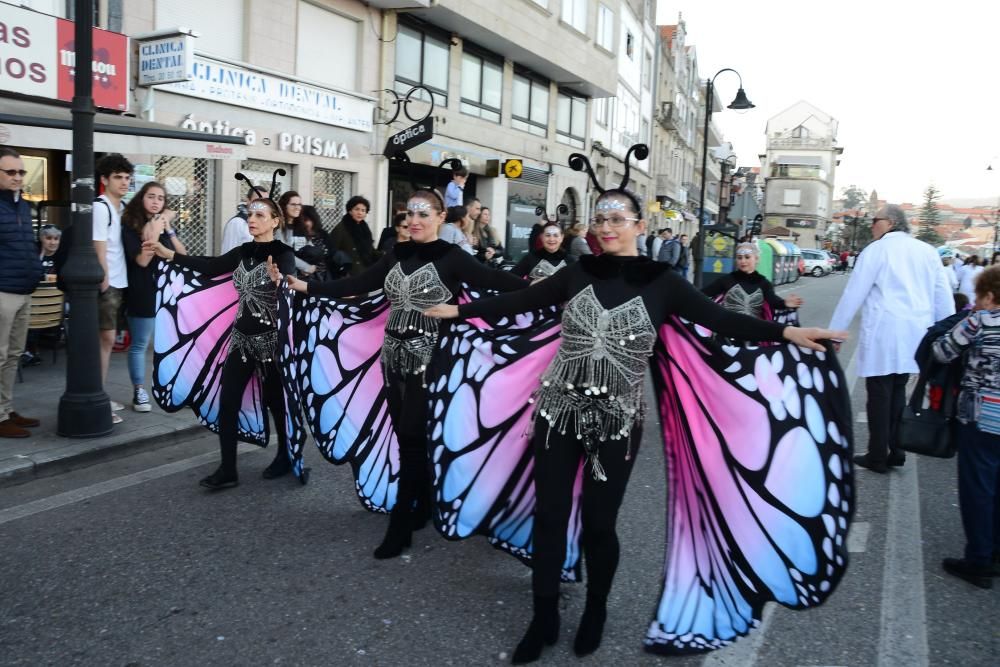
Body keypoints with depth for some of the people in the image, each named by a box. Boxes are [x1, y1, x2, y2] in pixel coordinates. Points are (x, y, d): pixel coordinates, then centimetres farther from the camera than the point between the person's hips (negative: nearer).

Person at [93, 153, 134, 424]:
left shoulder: (120, 207, 14)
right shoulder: (100, 207, -12)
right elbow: (99, 247, -15)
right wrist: (104, 278, -16)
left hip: (118, 282, 9)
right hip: (107, 283, -9)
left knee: (107, 340, 11)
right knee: (106, 338, -8)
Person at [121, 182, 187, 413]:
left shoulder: (165, 222, 14)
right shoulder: (130, 226, -2)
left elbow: (183, 255, 4)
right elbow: (142, 260, -13)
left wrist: (169, 230, -6)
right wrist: (155, 232, -17)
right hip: (144, 294, -5)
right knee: (139, 345, 2)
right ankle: (139, 391, 11)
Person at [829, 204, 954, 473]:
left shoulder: (876, 250, -3)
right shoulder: (927, 251, 12)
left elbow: (853, 294, -4)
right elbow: (944, 297, 12)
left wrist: (834, 333, 1)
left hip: (884, 334, -6)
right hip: (915, 334, 6)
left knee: (879, 395, 1)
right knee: (897, 391, 17)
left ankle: (877, 457, 7)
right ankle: (896, 451, 21)